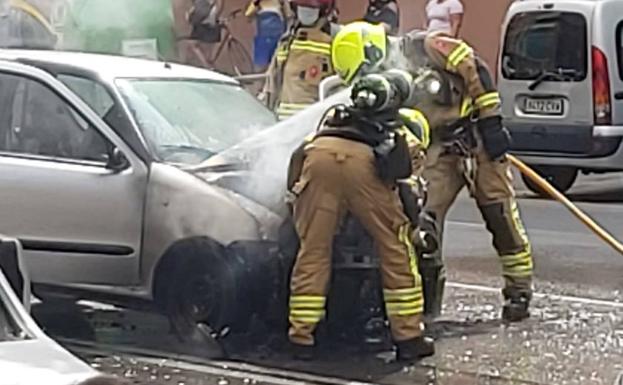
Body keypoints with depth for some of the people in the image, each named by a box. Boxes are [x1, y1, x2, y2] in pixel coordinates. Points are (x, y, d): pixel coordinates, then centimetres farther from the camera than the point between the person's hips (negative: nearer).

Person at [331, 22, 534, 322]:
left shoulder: (423, 47, -14)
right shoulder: (385, 86, 6)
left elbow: (474, 70, -14)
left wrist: (491, 120, -15)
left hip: (477, 136, -6)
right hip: (440, 149, 6)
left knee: (500, 216, -5)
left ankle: (519, 291, 5)